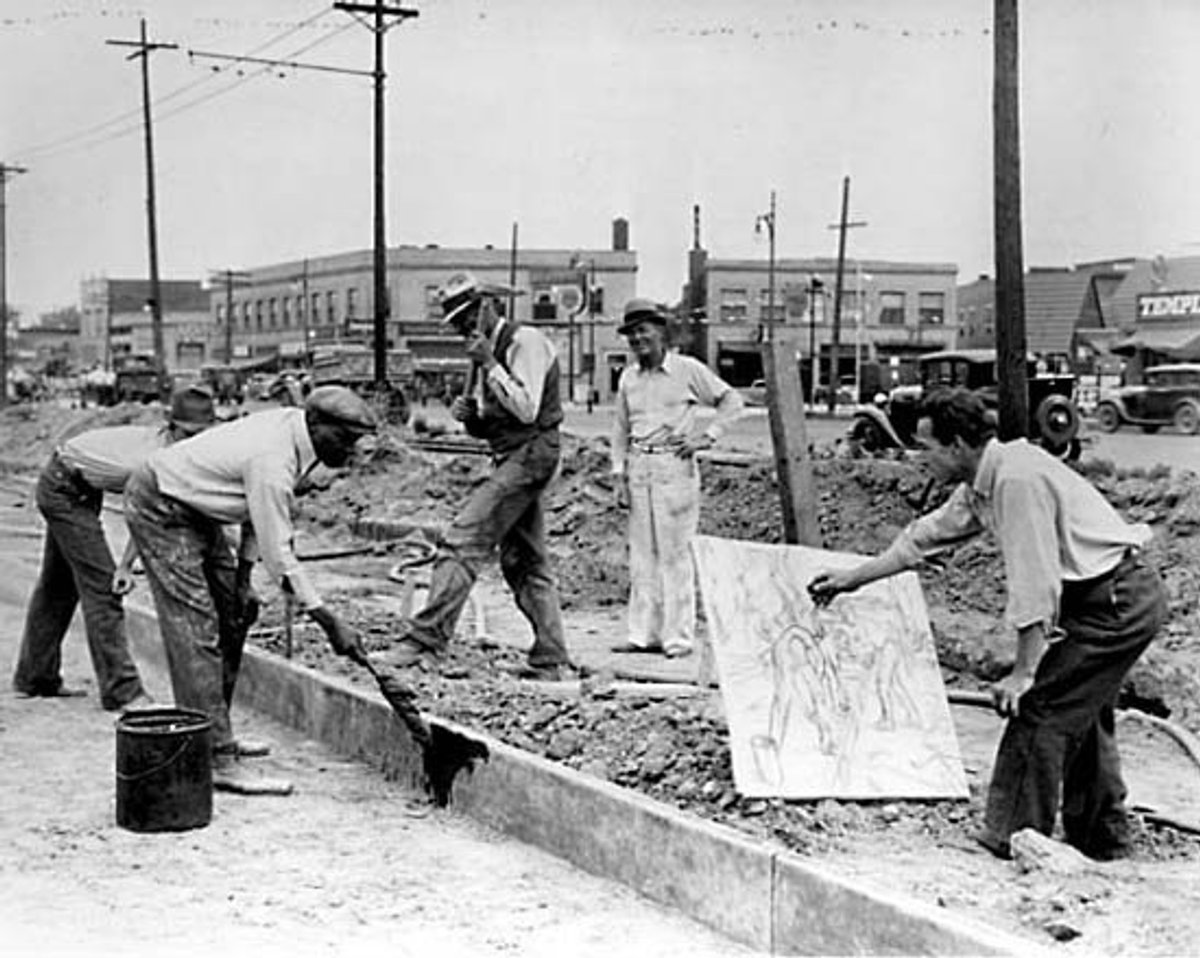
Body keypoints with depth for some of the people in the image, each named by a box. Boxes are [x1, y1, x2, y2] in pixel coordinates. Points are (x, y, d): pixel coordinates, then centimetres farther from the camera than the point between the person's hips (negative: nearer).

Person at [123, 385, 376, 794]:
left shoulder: (291, 425, -4)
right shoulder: (273, 461, -31)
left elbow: (259, 511, 7)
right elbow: (279, 555, -29)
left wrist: (243, 579, 3)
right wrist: (331, 625, -26)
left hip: (194, 510, 10)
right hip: (159, 510, -10)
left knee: (230, 618, 12)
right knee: (197, 633, -14)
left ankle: (213, 734, 21)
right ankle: (216, 761, -15)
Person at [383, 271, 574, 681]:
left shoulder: (525, 342, -10)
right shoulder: (484, 353, 18)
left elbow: (526, 410, -19)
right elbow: (485, 426, 24)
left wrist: (490, 364, -17)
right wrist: (467, 413, 2)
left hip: (531, 453, -10)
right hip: (510, 458, 10)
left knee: (461, 542, -15)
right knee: (524, 564, 10)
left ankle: (426, 639, -16)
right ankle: (551, 661, 14)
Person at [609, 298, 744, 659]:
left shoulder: (688, 370, -1)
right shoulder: (628, 378, 12)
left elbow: (732, 400, 4)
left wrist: (707, 436, -6)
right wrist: (620, 475, 10)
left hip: (674, 467, -5)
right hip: (639, 468, 5)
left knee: (675, 553, -5)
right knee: (642, 553, 5)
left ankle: (678, 636, -2)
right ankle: (644, 633, 10)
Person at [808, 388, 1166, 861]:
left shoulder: (1016, 479, -23)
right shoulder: (981, 483, 8)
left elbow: (1034, 584, -25)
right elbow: (925, 536, 20)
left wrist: (1024, 673, -22)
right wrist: (851, 579, 25)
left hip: (1115, 600, -10)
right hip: (1127, 596, 10)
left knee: (1039, 710, -8)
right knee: (1079, 714, 21)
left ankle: (1012, 844, -1)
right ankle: (1103, 842, 34)